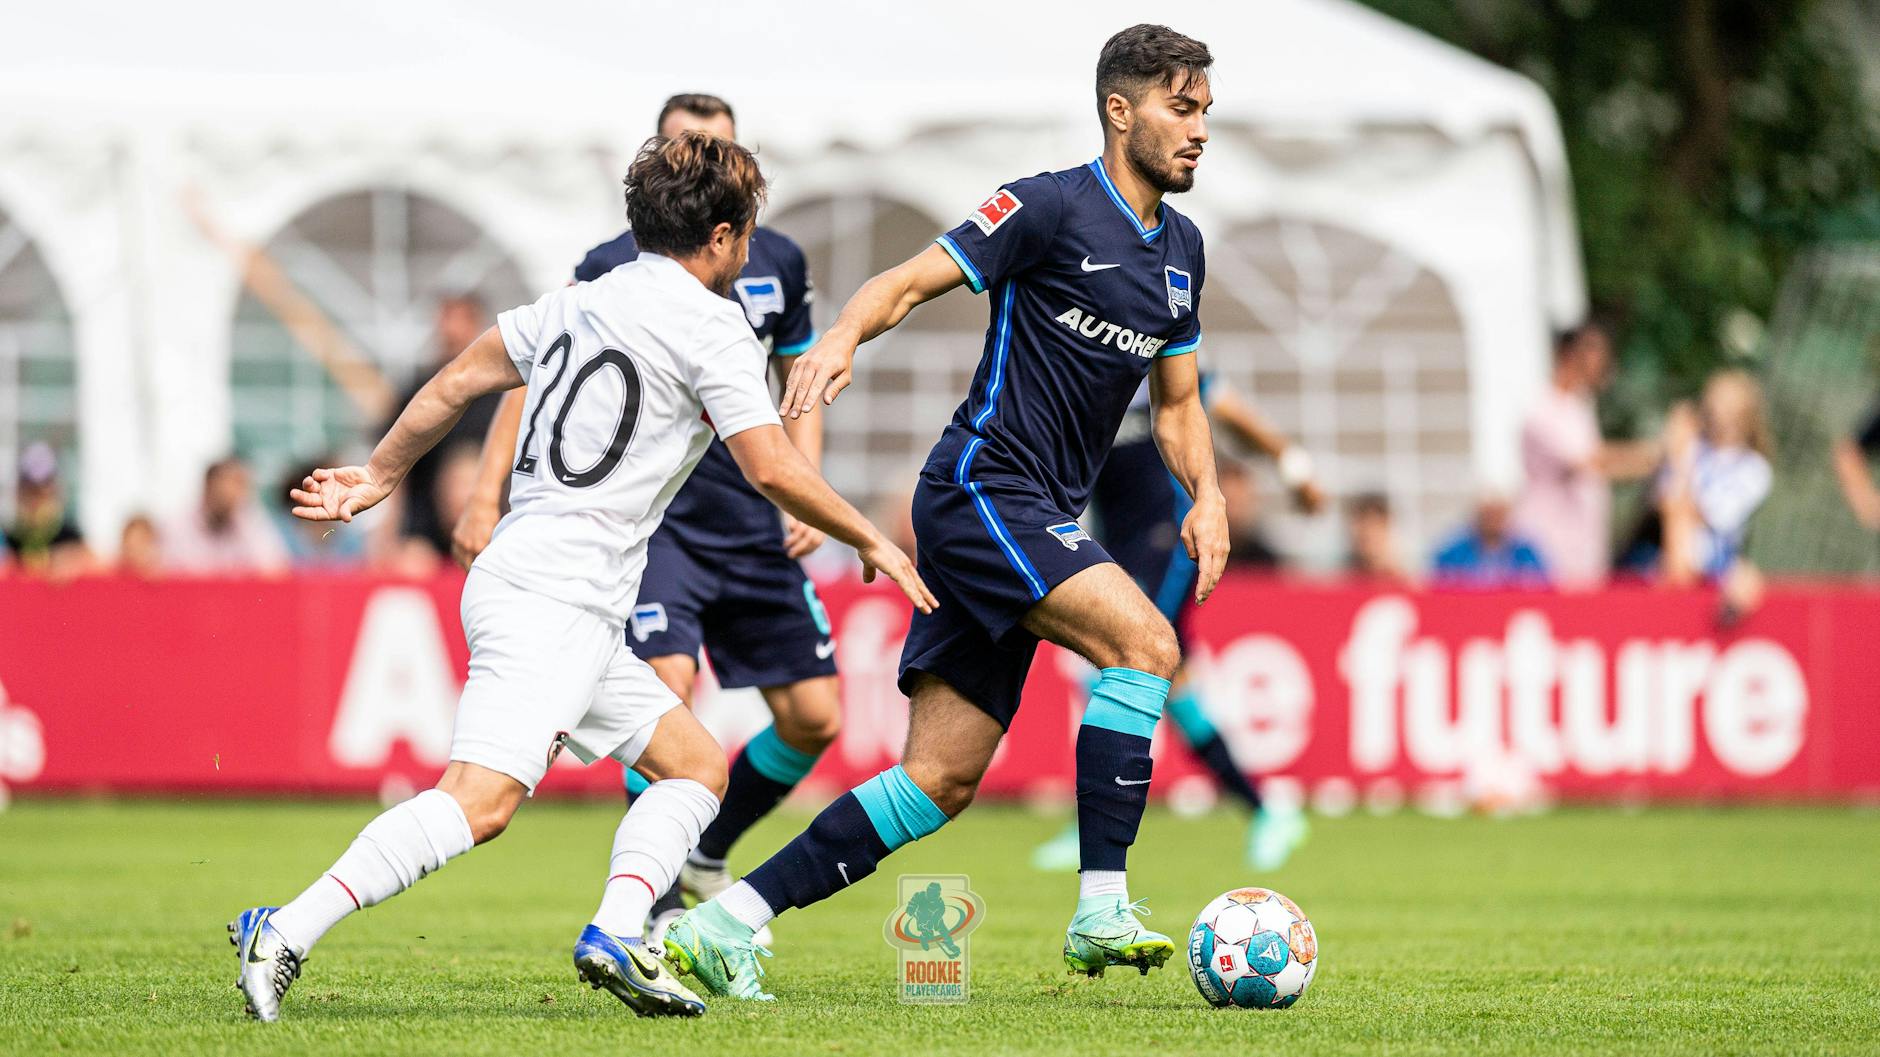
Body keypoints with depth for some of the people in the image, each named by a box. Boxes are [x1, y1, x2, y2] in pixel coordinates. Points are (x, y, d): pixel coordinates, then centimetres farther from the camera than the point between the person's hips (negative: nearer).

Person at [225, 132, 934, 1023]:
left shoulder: (578, 303, 18)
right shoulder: (711, 329, -5)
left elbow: (454, 384, 21)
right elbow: (774, 471, -9)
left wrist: (378, 477, 32)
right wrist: (872, 543, 4)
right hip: (555, 599, -10)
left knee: (696, 763, 13)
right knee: (480, 801, -21)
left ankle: (615, 936, -5)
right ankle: (285, 934, -29)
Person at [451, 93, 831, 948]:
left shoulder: (778, 263, 7)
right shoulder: (615, 269, -6)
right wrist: (486, 495, -12)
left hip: (755, 527, 5)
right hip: (653, 517, -5)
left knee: (813, 721, 1)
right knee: (669, 688, -24)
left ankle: (706, 857, 25)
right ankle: (655, 909, -13)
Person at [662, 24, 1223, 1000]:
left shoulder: (1180, 249, 16)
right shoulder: (1052, 207, -8)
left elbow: (1176, 403, 24)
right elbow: (909, 282, -12)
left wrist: (1206, 499, 6)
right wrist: (842, 337, -32)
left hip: (1037, 520, 8)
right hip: (982, 489, -8)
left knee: (940, 782, 2)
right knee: (1143, 640, -25)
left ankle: (720, 927, 4)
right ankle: (1101, 910, -24)